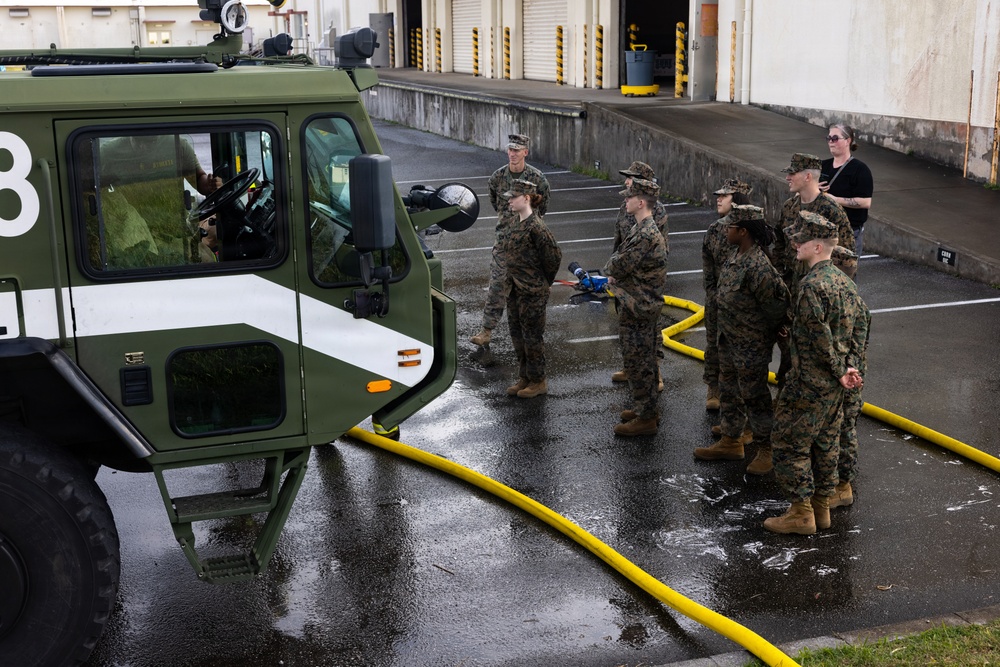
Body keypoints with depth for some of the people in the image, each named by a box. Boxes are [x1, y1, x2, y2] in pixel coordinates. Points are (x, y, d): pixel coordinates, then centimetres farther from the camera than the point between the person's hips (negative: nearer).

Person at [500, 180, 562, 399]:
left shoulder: (535, 227, -20)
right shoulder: (515, 223, 6)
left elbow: (554, 256, -17)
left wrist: (544, 281, -5)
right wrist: (511, 280, 14)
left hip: (532, 291, -9)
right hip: (514, 288, 9)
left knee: (532, 336, 3)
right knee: (517, 334, 16)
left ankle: (538, 381, 17)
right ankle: (524, 378, 29)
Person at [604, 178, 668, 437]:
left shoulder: (647, 235, -24)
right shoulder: (641, 228, 10)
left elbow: (619, 265, -23)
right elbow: (622, 257, 15)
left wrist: (610, 269, -1)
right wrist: (615, 274, -4)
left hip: (638, 309, -10)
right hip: (641, 306, 10)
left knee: (638, 363, -2)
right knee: (642, 360, 20)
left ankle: (646, 419, 7)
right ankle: (645, 408, 32)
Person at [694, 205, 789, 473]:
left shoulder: (758, 267, -28)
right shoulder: (735, 254, 1)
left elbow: (775, 306, -24)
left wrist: (765, 332, -9)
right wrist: (724, 331, 14)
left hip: (751, 346, -9)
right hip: (729, 339, 10)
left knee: (754, 396, 4)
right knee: (729, 391, 21)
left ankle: (766, 451, 21)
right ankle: (731, 442, 37)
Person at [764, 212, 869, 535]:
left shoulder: (812, 285, -21)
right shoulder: (845, 281, 9)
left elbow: (820, 337, -22)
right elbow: (861, 325, 11)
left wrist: (839, 371, -12)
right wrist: (850, 366, 4)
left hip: (810, 383, -9)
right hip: (835, 386, 9)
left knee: (790, 442, 1)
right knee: (825, 442, 17)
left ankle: (801, 514, 6)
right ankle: (821, 507, 27)